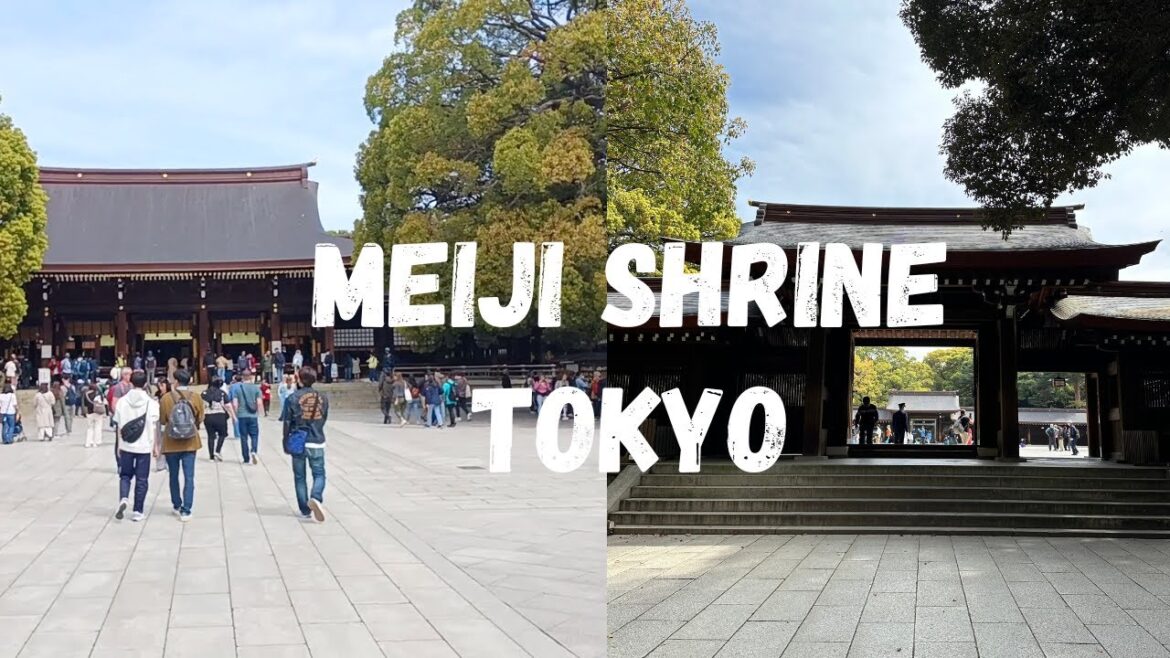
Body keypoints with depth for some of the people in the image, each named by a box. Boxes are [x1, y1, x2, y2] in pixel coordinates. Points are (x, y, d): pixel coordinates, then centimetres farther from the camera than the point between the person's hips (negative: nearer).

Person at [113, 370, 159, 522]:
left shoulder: (122, 401, -1)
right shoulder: (151, 402, -6)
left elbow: (119, 426, 3)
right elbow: (154, 427, -4)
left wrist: (119, 445, 12)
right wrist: (155, 446, 6)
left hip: (126, 446, 1)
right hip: (144, 446, -1)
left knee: (125, 475, 16)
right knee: (141, 479, 7)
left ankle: (123, 499, -9)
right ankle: (137, 511, 9)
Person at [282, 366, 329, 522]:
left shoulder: (293, 398, -7)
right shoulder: (322, 398, 1)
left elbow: (287, 423, -5)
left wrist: (286, 443, 5)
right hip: (317, 442, 1)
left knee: (299, 477, 12)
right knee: (319, 474, 10)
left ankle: (305, 510, 14)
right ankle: (316, 498, -19)